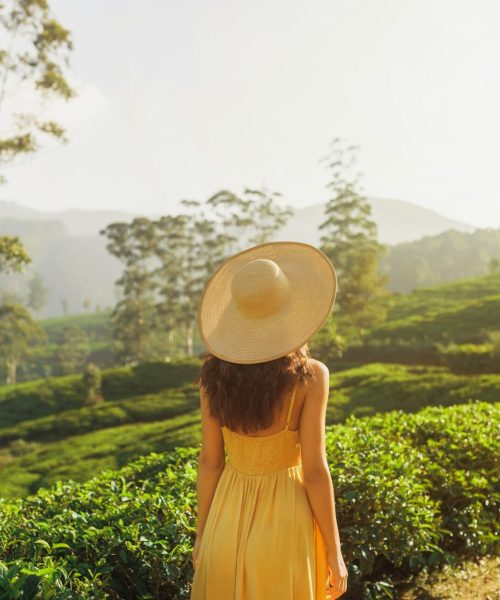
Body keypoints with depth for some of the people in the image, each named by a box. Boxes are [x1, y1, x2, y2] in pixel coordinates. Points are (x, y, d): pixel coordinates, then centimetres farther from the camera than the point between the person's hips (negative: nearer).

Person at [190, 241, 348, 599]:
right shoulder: (309, 376, -18)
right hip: (286, 523, -3)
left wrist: (203, 534, 10)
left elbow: (210, 460, -2)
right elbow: (314, 470, -15)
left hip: (227, 523, 3)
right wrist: (334, 553, -4)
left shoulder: (215, 373, -8)